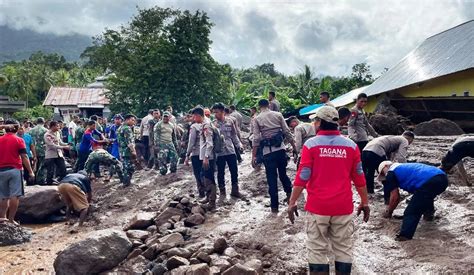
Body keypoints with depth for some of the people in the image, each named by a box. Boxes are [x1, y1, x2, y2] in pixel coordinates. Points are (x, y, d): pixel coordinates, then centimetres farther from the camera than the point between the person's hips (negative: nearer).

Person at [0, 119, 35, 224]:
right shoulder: (19, 140, -4)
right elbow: (24, 157, -8)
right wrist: (30, 171, -3)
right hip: (15, 170, -4)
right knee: (15, 196, -2)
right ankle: (11, 219, -3)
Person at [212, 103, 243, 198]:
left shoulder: (230, 121, 2)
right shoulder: (213, 124, -5)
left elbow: (234, 135, 11)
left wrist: (238, 145, 6)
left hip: (231, 150, 2)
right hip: (219, 152, -2)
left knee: (234, 171, 7)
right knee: (221, 172, 8)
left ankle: (235, 190, 22)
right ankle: (222, 191, 22)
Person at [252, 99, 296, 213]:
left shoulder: (257, 119, 2)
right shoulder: (278, 115, 6)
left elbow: (256, 138, -4)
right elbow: (287, 132, 3)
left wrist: (254, 156, -3)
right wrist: (294, 146, 11)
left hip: (267, 151, -1)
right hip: (280, 148, 1)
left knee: (272, 179, 4)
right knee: (283, 173, 21)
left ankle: (274, 206, 9)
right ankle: (289, 193, 10)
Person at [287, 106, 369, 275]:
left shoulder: (311, 144, -7)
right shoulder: (351, 145, 1)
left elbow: (302, 177, -8)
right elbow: (359, 178, 6)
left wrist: (292, 202, -1)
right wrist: (365, 202, 16)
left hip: (317, 206, -2)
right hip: (343, 207, 2)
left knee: (317, 250, 6)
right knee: (343, 249, 11)